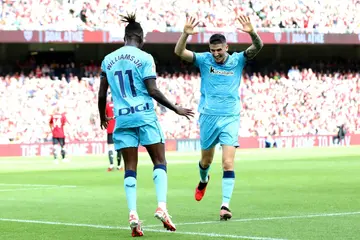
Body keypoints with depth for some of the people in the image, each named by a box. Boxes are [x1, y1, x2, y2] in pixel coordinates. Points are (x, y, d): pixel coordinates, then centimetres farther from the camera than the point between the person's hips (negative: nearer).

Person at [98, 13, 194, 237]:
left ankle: (133, 214, -9)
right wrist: (176, 108, 1)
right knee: (160, 162, 4)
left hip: (122, 118, 4)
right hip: (145, 117, -4)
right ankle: (162, 207, -14)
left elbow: (102, 94, 12)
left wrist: (103, 116, 29)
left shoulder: (108, 60, 9)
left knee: (130, 168, 4)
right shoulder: (144, 58, -4)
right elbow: (153, 91, -9)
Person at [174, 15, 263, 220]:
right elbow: (179, 52, -14)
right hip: (208, 117, 1)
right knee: (206, 161, 16)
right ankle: (203, 181, 50)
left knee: (228, 163, -13)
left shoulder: (237, 60, -2)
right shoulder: (204, 60, -2)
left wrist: (252, 32, -36)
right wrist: (186, 34, -32)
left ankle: (225, 205, -15)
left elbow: (258, 47, -15)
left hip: (231, 118, -1)